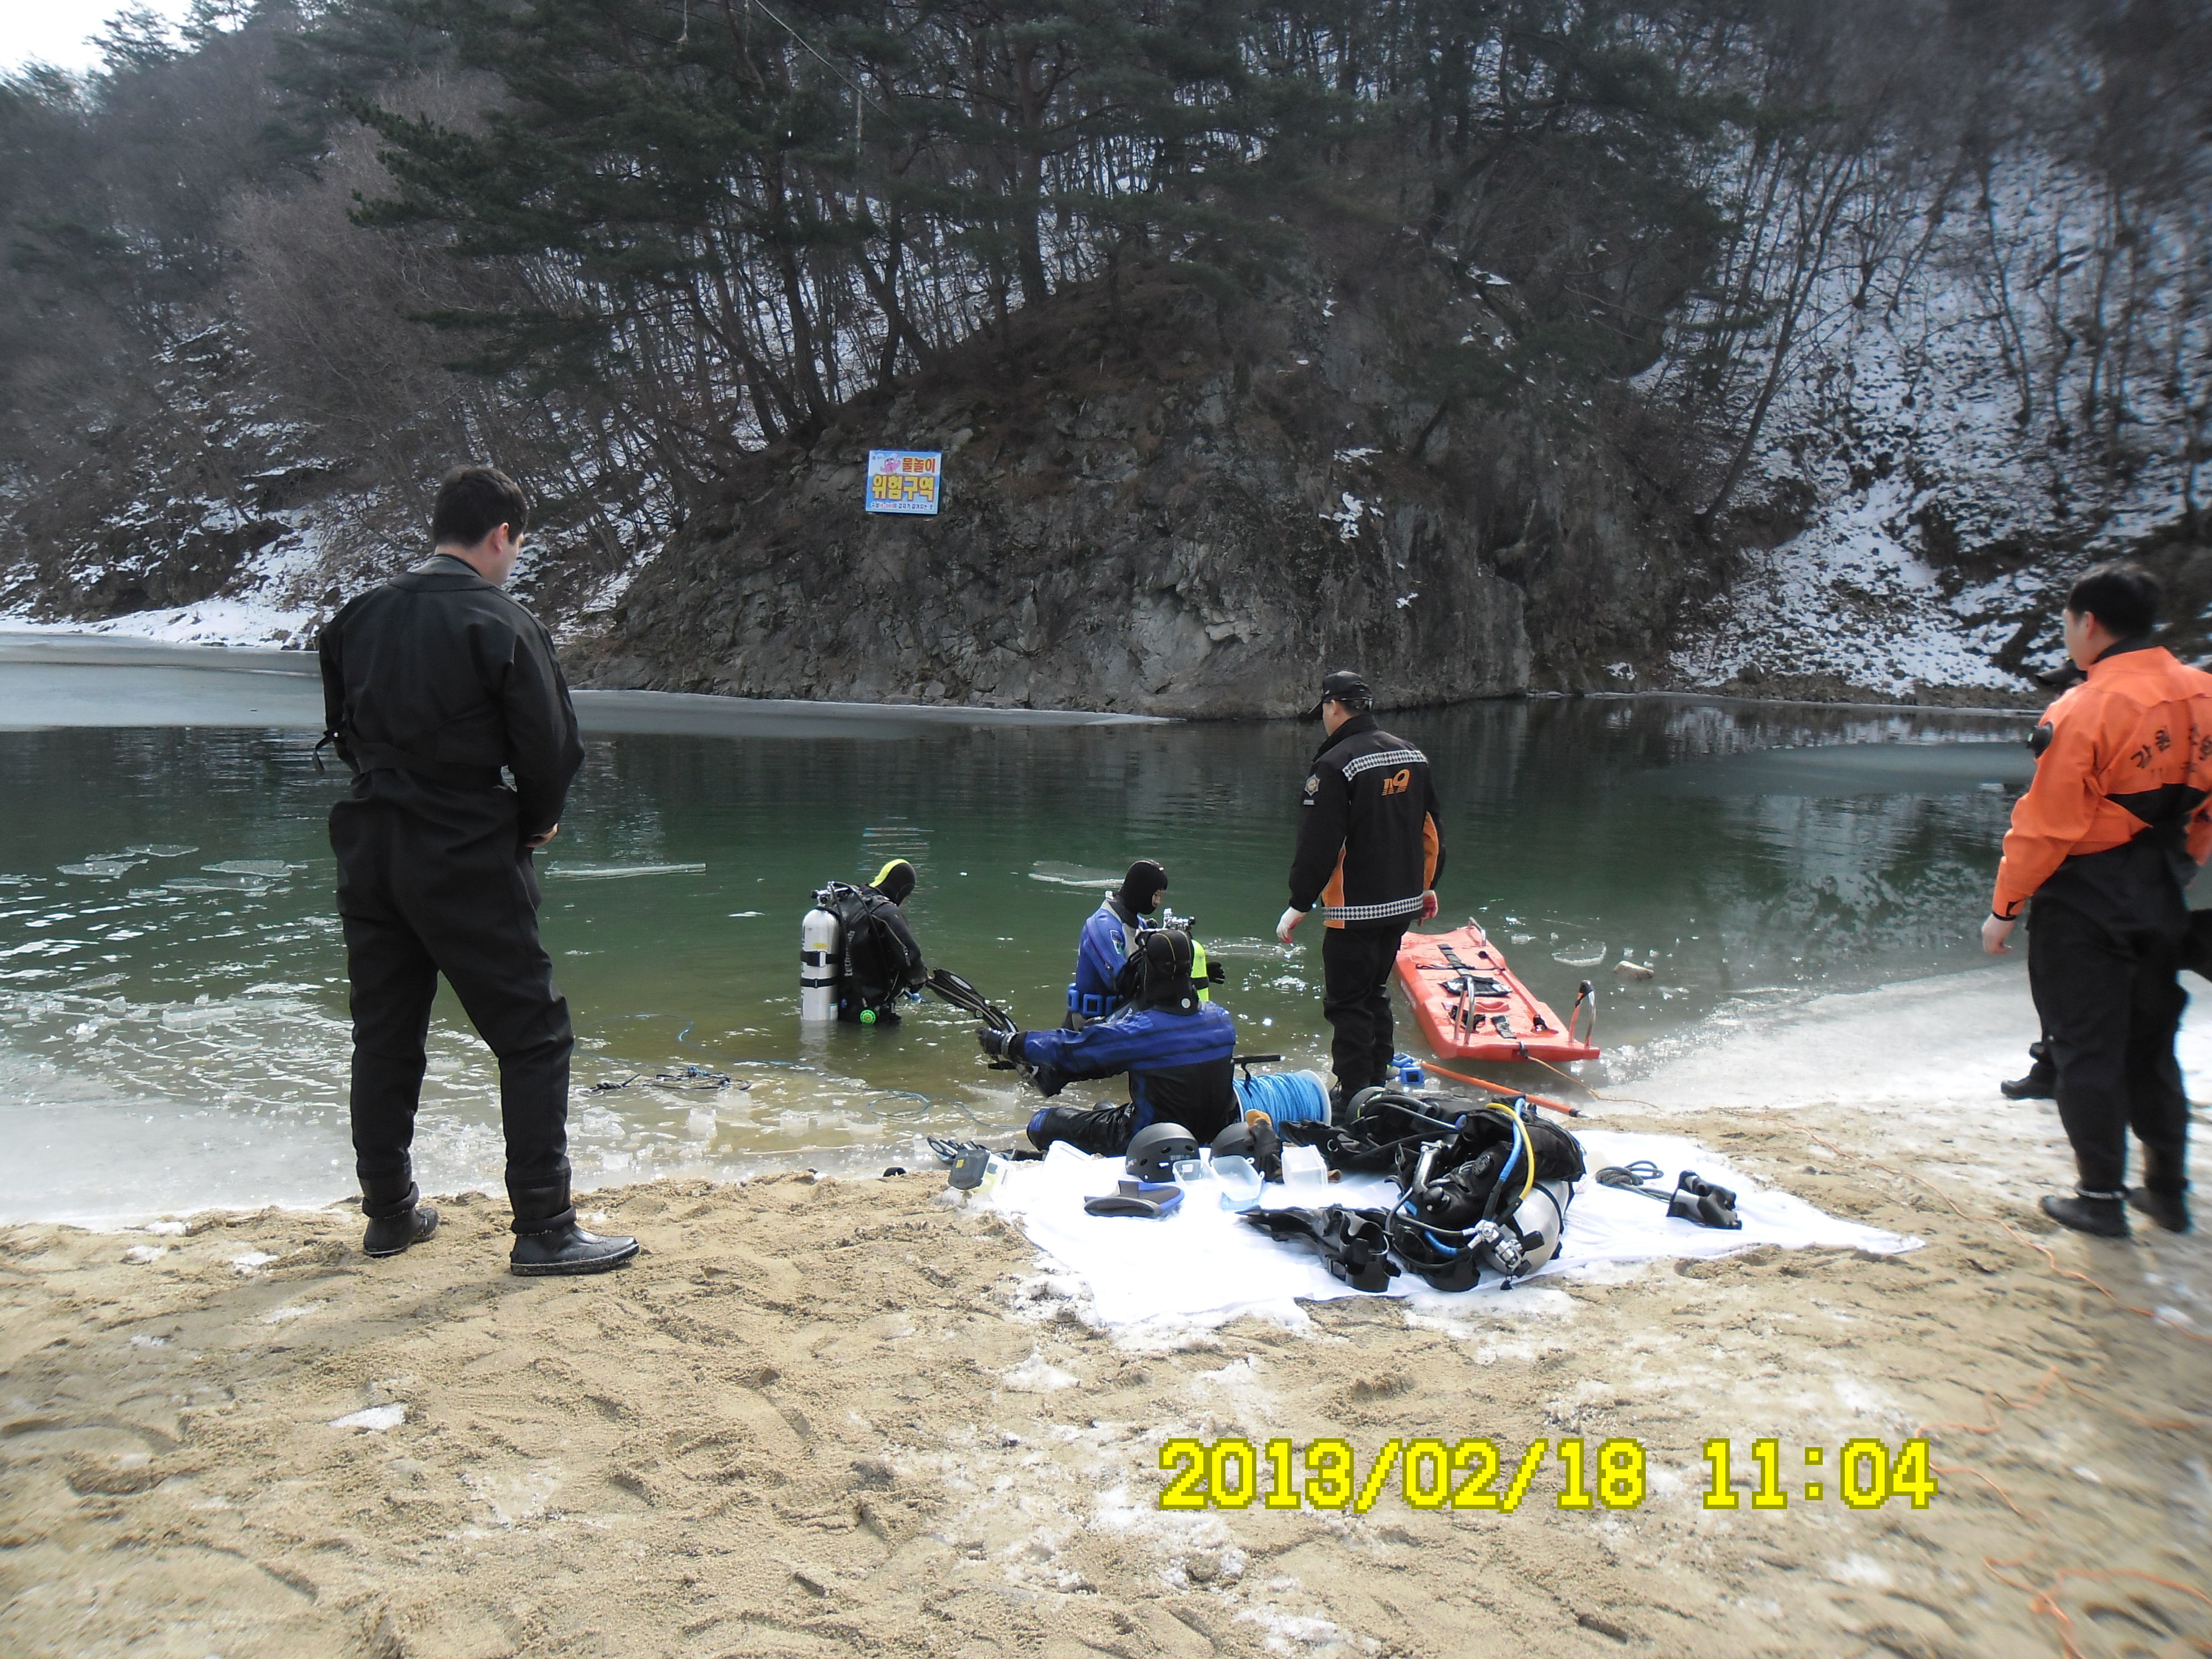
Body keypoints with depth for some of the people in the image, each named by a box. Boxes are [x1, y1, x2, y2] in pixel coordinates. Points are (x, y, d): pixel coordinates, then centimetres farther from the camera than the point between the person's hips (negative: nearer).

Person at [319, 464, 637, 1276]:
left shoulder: (358, 618, 7)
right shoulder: (503, 624, -12)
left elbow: (343, 730, 14)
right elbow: (551, 750, -12)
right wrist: (534, 823, 6)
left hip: (369, 850, 7)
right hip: (468, 861, -6)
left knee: (383, 1035, 16)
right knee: (533, 1033, 1)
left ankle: (389, 1213, 27)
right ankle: (543, 1230, 1)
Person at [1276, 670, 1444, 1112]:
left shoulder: (1335, 764, -17)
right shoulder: (1411, 754, 8)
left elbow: (1318, 845, -19)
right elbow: (1432, 830, 16)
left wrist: (1298, 905, -11)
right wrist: (1426, 885, 27)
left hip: (1355, 910, -8)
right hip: (1403, 903, 8)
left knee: (1347, 1004, 1)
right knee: (1376, 993, 21)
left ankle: (1355, 1099, 3)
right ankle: (1377, 1084, 30)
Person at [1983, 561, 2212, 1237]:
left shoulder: (2087, 708, -19)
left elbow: (2046, 825, -18)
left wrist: (2004, 907, -10)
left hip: (2087, 900, -7)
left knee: (2087, 1049, 3)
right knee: (2151, 1043, 18)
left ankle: (2102, 1197, 10)